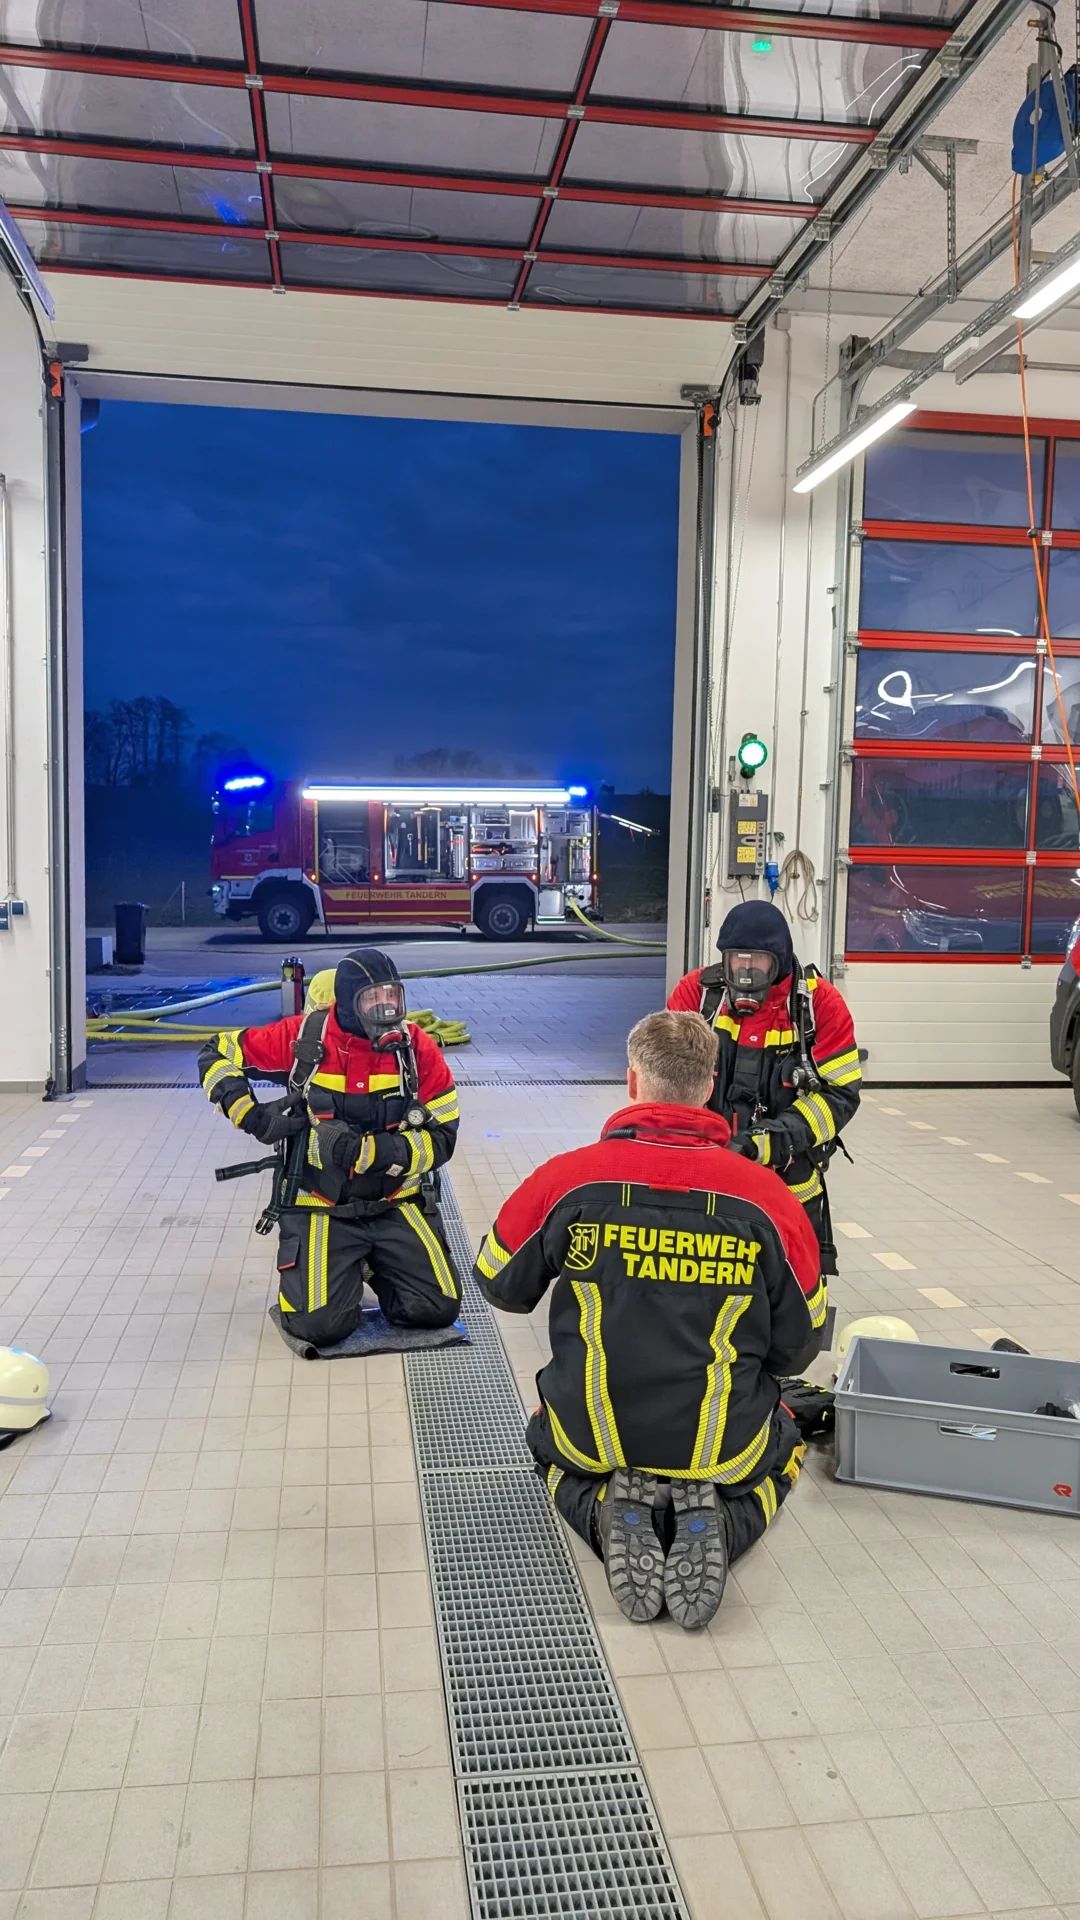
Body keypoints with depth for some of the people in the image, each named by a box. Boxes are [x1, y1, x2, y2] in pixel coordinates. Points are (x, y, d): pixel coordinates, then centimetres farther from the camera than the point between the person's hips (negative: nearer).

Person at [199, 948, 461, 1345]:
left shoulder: (418, 1048, -10)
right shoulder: (303, 1037, -12)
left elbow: (439, 1139, -12)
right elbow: (218, 1054, 1)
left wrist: (364, 1150, -25)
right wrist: (251, 1116, -13)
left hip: (394, 1204, 2)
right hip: (322, 1207, -1)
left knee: (438, 1308, -11)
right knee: (321, 1324, -19)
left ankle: (372, 1263, 20)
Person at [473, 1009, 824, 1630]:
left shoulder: (567, 1178, -15)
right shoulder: (768, 1195, -14)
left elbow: (501, 1286, 3)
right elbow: (798, 1348, -2)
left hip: (594, 1438, 1)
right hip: (723, 1450, 0)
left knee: (554, 1449, 37)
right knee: (783, 1445, 35)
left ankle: (607, 1513, 2)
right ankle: (717, 1523, 1)